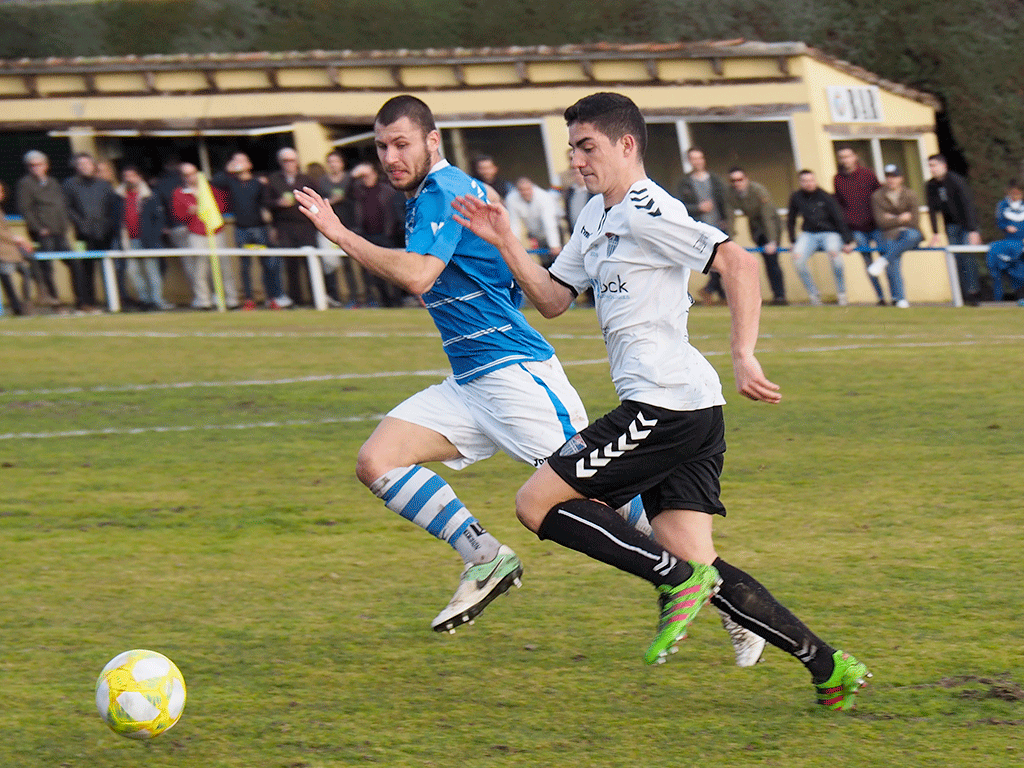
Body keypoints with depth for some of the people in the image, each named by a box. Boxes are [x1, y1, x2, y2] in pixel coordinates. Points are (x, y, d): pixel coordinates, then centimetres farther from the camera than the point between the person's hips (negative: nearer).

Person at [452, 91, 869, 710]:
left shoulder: (648, 212, -10)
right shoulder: (596, 217, 20)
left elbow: (738, 262, -19)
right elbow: (553, 300, 24)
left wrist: (744, 356, -25)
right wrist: (507, 244, 11)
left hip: (666, 403, -10)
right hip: (692, 411, 10)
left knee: (537, 502, -6)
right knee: (696, 560, 4)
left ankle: (678, 578, -11)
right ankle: (831, 668, 0)